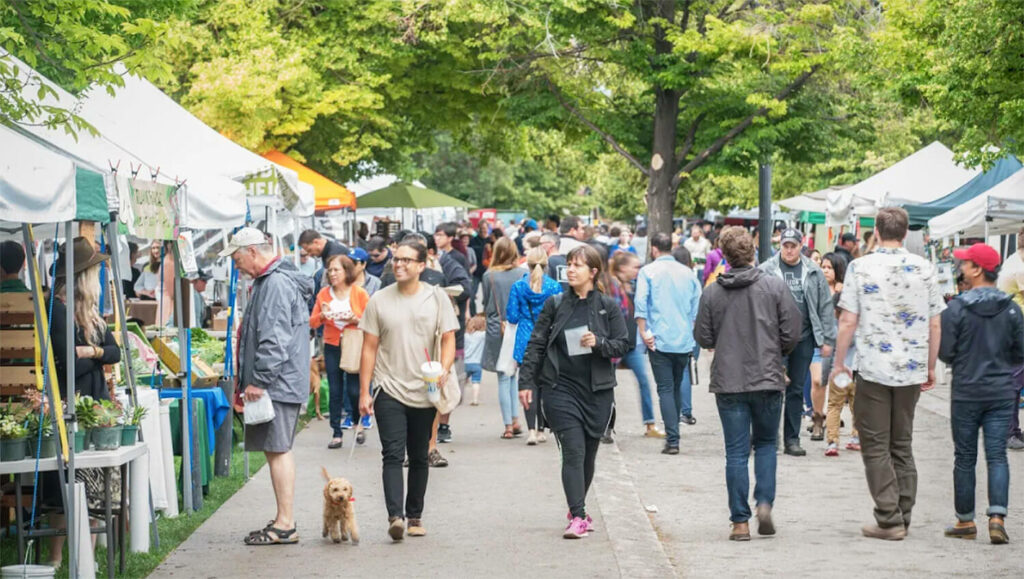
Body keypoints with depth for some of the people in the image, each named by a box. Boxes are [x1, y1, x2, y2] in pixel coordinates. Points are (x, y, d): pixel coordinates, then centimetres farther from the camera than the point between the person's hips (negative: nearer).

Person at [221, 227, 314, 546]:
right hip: (276, 384, 11)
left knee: (278, 449, -8)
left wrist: (259, 381, -20)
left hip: (278, 384, -11)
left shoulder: (276, 284, -16)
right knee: (278, 450, 13)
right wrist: (251, 380, 24)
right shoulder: (268, 281, 19)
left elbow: (275, 340, -23)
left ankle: (285, 525, -6)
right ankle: (284, 520, 19)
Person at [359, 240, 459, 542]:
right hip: (389, 391, -1)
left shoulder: (436, 297, 3)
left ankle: (415, 516, 21)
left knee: (419, 458, 10)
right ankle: (395, 516, -22)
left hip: (425, 392, 1)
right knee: (392, 454, -14)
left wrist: (444, 369, -18)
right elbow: (370, 347, 5)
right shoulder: (380, 300, 3)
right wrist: (364, 392, 1)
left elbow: (448, 339, 3)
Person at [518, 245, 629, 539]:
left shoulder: (608, 307, 3)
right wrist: (526, 382, -1)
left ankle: (577, 510, 28)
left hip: (597, 391, 1)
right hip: (561, 388, -1)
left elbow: (623, 345, 3)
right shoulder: (555, 305, 3)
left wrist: (599, 343, -16)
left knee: (589, 454, 10)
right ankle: (578, 517, -15)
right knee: (573, 451, -12)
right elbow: (536, 345, 5)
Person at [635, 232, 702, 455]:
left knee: (665, 389, -4)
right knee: (676, 386, 17)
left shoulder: (648, 271, -2)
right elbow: (697, 307, 10)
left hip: (660, 340, -4)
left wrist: (643, 332, -7)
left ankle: (673, 440, -12)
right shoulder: (688, 273, 10)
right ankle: (679, 423, 23)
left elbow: (640, 303, -11)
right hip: (684, 341, 4)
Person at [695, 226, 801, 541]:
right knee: (766, 443, 18)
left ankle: (740, 522, 4)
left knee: (736, 452, 5)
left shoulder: (712, 292, -4)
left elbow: (703, 338, 1)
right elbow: (792, 332, -5)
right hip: (768, 379, 0)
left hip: (728, 382, 0)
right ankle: (765, 503, 1)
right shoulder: (774, 286, -5)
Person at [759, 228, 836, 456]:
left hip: (804, 338, 3)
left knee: (796, 390, 8)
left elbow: (825, 307, 9)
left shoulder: (814, 273, 7)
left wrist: (827, 339, 5)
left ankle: (792, 439, 15)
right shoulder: (767, 270, -2)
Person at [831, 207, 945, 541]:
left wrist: (838, 363, 3)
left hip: (873, 367, -4)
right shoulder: (924, 268, 2)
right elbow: (934, 324, 5)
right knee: (902, 445, 15)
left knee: (876, 446, 3)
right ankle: (903, 516, 17)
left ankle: (889, 519, -2)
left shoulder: (860, 267, -6)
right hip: (912, 369, 4)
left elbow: (848, 321, -8)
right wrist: (930, 368, 15)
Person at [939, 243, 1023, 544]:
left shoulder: (956, 308, -11)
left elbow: (945, 352, -8)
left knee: (965, 458, 9)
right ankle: (997, 517, -11)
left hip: (966, 392, -2)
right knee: (997, 455, 3)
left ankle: (965, 521, 16)